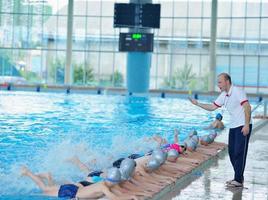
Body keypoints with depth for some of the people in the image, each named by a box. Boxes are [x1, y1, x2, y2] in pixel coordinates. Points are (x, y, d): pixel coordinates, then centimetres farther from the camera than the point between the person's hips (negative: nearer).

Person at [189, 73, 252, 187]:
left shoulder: (237, 92, -15)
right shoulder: (223, 96, 10)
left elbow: (247, 107, -21)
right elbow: (212, 107, 15)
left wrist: (246, 125, -25)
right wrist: (197, 104, 7)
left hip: (243, 127, -9)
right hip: (233, 126, 9)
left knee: (239, 153, -8)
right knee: (232, 152, 10)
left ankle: (238, 180, -4)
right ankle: (238, 177, 19)